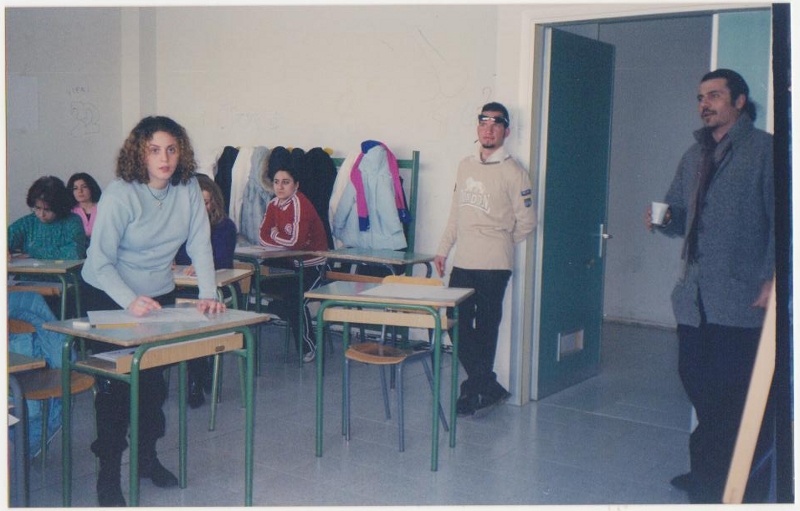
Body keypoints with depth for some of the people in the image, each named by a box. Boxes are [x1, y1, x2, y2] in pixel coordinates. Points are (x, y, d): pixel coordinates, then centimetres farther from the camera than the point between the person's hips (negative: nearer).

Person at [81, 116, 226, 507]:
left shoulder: (188, 189, -10)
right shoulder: (119, 194, -23)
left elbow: (200, 245, -11)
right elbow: (100, 261, -25)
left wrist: (208, 293, -24)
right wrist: (130, 301, -40)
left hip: (160, 294, 5)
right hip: (109, 296, -4)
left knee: (154, 379, 13)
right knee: (115, 382, -3)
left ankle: (147, 457, 31)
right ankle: (108, 473, 8)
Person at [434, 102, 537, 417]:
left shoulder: (513, 172, -6)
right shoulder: (465, 166, 12)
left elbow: (527, 222, -1)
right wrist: (443, 249, 17)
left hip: (493, 266, -6)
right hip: (463, 262, 6)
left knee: (485, 328, 1)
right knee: (457, 323, 4)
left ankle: (480, 387, 13)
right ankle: (488, 386, 14)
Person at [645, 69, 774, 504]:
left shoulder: (765, 149, -2)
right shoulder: (693, 157, 19)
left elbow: (781, 220, -8)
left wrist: (772, 278, -17)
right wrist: (663, 219, -1)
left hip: (743, 298, -6)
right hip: (695, 296, 7)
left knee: (746, 394, -1)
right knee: (698, 382, 12)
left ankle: (751, 484, 15)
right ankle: (709, 473, 28)